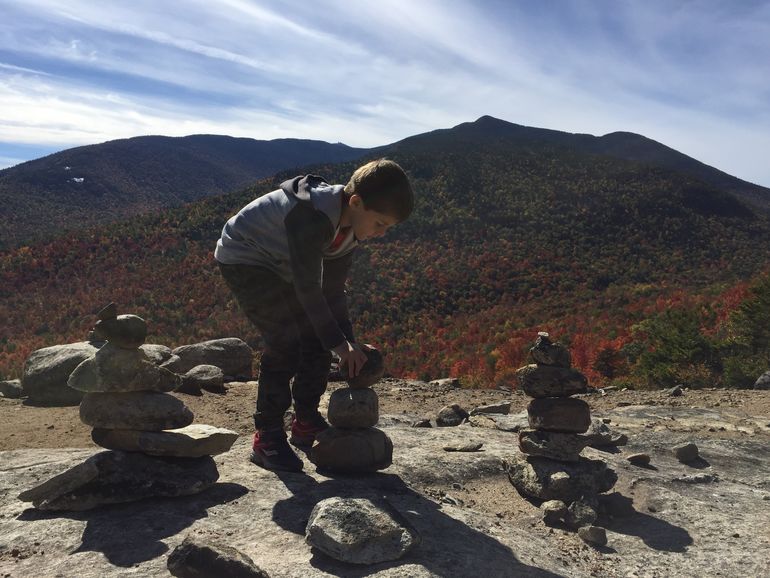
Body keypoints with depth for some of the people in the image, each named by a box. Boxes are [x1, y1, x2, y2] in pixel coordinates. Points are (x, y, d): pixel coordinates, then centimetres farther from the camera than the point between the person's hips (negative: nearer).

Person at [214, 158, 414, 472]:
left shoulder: (350, 224, -8)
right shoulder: (311, 216, -36)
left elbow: (333, 287, -2)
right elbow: (308, 288, -32)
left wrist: (347, 340, -7)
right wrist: (338, 343, -27)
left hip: (279, 268, 8)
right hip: (242, 259, -8)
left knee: (317, 339, 1)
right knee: (285, 343, -17)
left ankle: (306, 423, 17)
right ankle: (266, 439, -4)